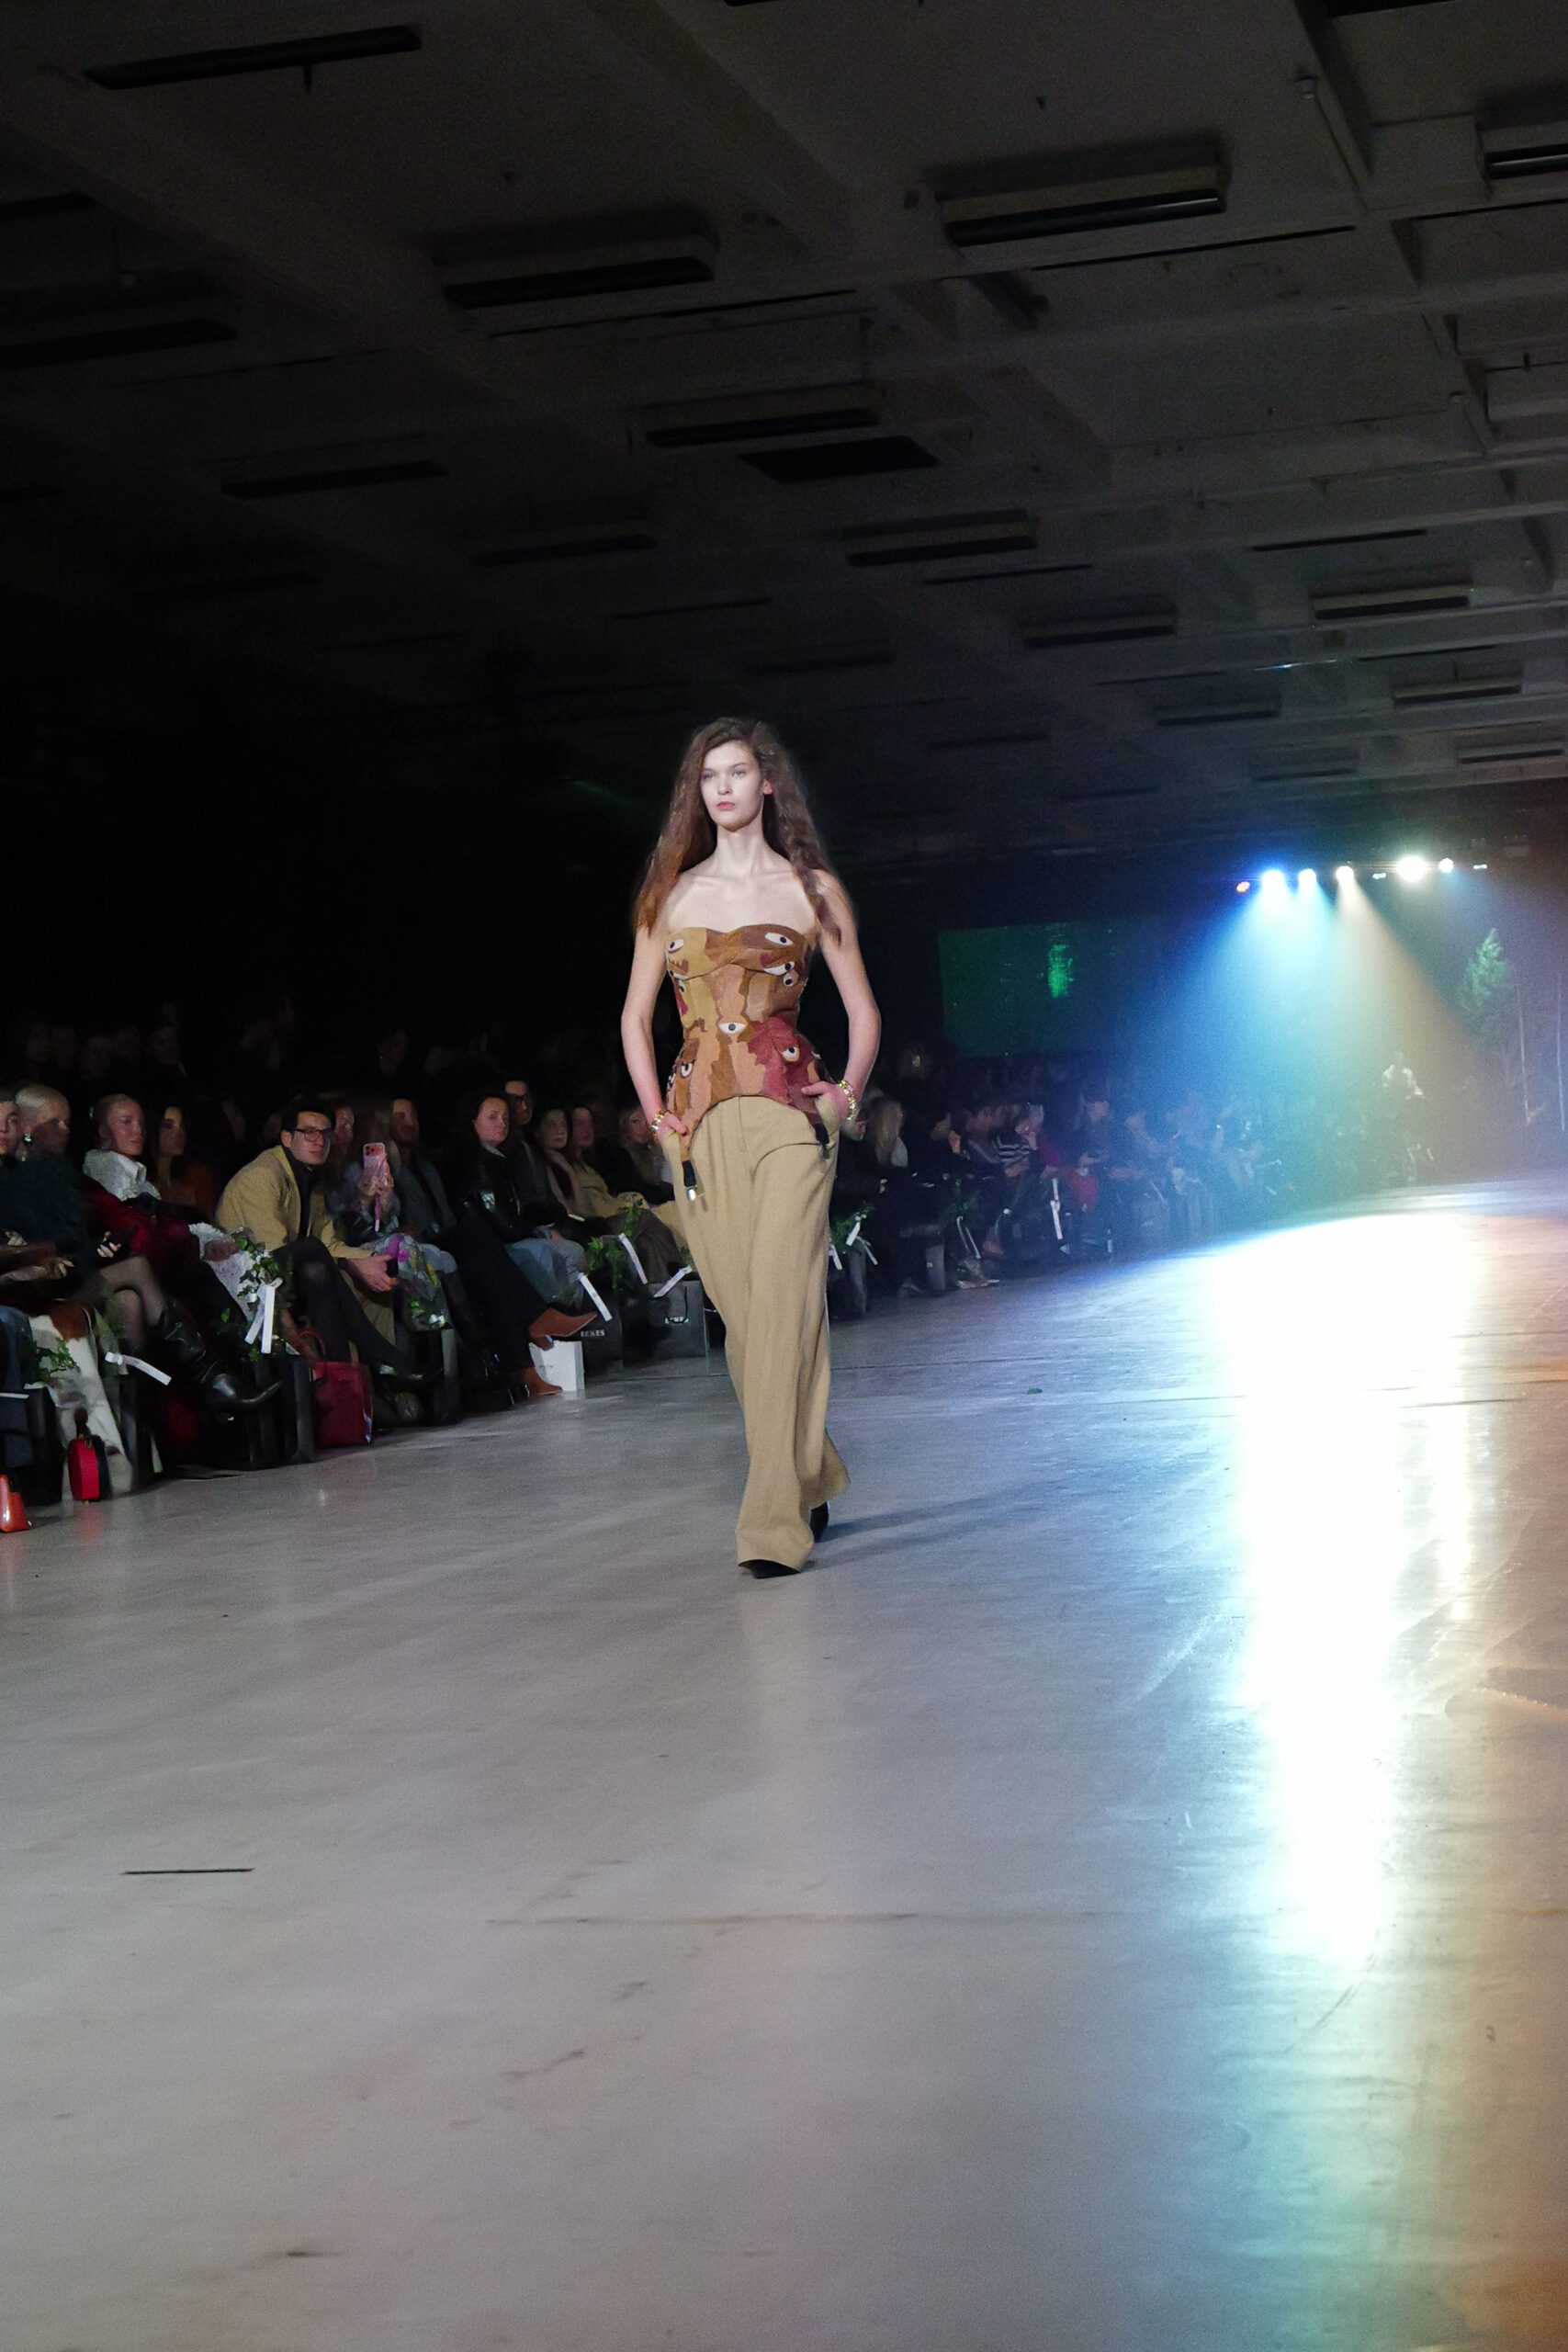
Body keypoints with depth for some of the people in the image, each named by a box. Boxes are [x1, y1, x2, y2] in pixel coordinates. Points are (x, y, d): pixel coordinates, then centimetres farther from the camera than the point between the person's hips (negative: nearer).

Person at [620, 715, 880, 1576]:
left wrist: (846, 1095, -3)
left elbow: (863, 1013, 11)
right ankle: (810, 1479, 22)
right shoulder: (673, 895, 13)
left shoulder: (812, 889, 7)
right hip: (701, 1120, 3)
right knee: (740, 1310, 5)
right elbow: (636, 1017, 19)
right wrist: (655, 1109, 7)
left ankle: (775, 1520, -15)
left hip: (788, 1113, -3)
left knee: (783, 1305, -13)